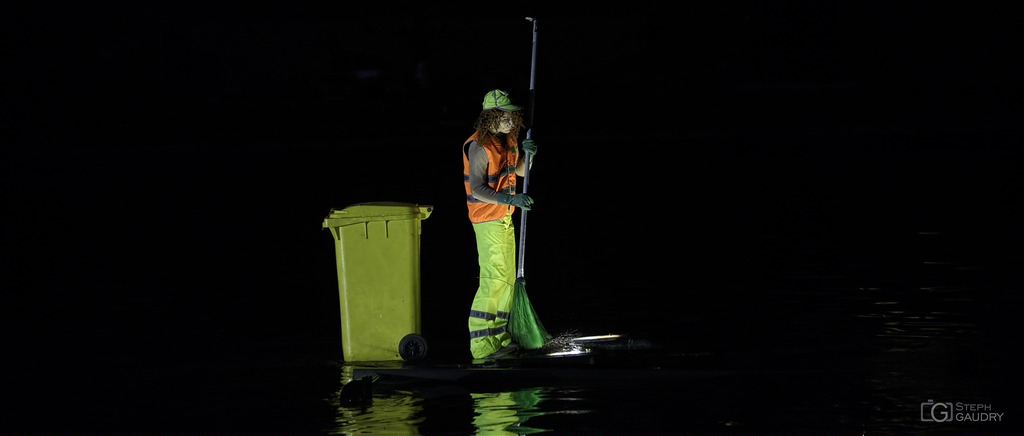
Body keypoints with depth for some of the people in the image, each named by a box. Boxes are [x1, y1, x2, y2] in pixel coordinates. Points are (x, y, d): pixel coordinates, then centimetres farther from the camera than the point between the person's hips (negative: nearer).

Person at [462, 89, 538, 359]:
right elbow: (477, 189, -26)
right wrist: (509, 199, -35)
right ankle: (482, 345, -10)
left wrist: (527, 153, 0)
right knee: (493, 279, -12)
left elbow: (520, 171, 21)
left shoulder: (507, 139, 7)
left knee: (507, 277, 14)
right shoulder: (479, 146, -20)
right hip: (487, 219, -9)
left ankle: (499, 338, 23)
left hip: (505, 217, 9)